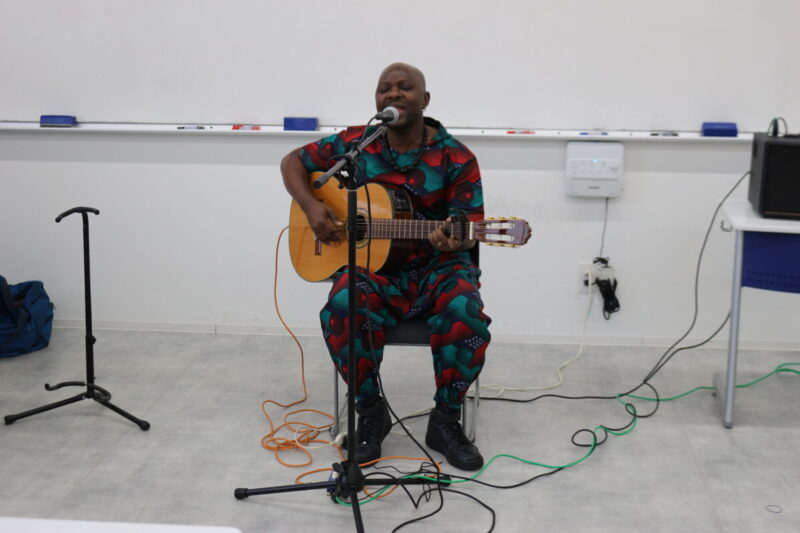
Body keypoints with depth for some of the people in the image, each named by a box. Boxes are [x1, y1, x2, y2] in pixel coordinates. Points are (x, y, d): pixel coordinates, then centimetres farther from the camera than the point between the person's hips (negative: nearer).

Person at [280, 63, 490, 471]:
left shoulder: (456, 159, -5)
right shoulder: (354, 144, 1)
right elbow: (293, 162, 12)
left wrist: (452, 241, -32)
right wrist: (311, 206, -7)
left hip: (436, 267, 0)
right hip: (372, 265, 1)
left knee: (465, 311, -33)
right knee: (344, 308, -33)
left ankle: (445, 420, -9)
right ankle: (370, 412, -8)